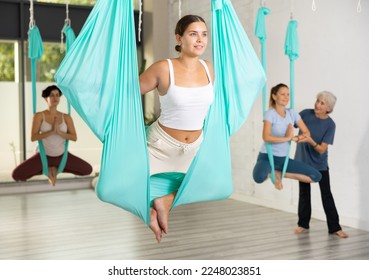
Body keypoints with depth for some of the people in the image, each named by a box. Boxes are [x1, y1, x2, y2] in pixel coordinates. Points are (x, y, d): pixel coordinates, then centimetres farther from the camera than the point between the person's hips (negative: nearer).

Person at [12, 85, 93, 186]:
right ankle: (48, 169, 3)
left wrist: (59, 132, -26)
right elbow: (33, 137, -21)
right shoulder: (39, 116, -14)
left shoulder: (66, 117, -6)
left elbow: (74, 137, -10)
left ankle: (56, 168, 7)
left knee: (88, 170, -10)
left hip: (62, 156, 2)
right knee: (16, 175, -21)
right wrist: (52, 131, -31)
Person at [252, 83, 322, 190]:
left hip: (284, 158, 6)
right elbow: (266, 137, -25)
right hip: (267, 156, -5)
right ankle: (273, 174, -1)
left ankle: (279, 173, 6)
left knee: (316, 176, -2)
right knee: (259, 177, -39)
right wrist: (286, 138, -19)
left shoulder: (292, 113, 5)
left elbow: (306, 133, 5)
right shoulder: (270, 114, -12)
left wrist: (295, 138, -15)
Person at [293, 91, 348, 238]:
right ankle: (303, 224, 24)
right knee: (304, 193, 12)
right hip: (302, 161, 2)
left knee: (326, 194, 1)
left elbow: (321, 149, -21)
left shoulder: (330, 125, -16)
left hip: (320, 164, -2)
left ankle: (335, 227, 9)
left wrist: (310, 141, -39)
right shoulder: (306, 113, -10)